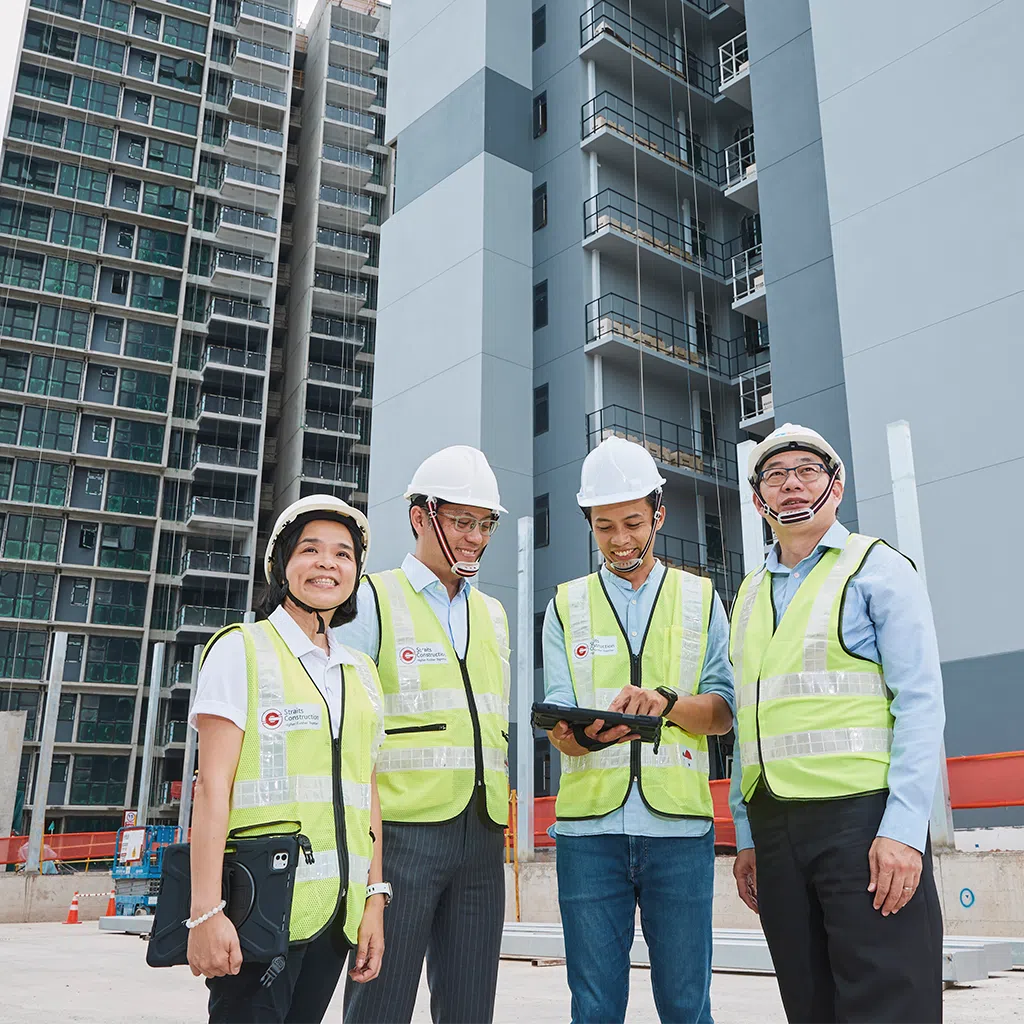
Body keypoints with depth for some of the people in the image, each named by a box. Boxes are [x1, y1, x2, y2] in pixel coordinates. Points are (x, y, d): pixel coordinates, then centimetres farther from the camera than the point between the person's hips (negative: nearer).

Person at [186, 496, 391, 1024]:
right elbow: (212, 786, -8)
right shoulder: (242, 649, -1)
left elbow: (368, 794, 14)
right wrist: (206, 911, -14)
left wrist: (374, 899, 8)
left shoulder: (362, 673, 15)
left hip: (335, 909, 5)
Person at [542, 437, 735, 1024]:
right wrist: (581, 734, -22)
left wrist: (666, 702, -19)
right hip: (589, 824, 1)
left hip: (679, 825, 0)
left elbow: (723, 711, 2)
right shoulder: (568, 606, 11)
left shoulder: (701, 599, 11)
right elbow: (558, 720, 2)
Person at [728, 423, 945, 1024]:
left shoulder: (877, 568, 1)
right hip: (774, 827, 5)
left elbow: (920, 703, -7)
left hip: (862, 817, -5)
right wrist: (746, 836, 13)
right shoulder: (749, 596, 17)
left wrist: (903, 829, -16)